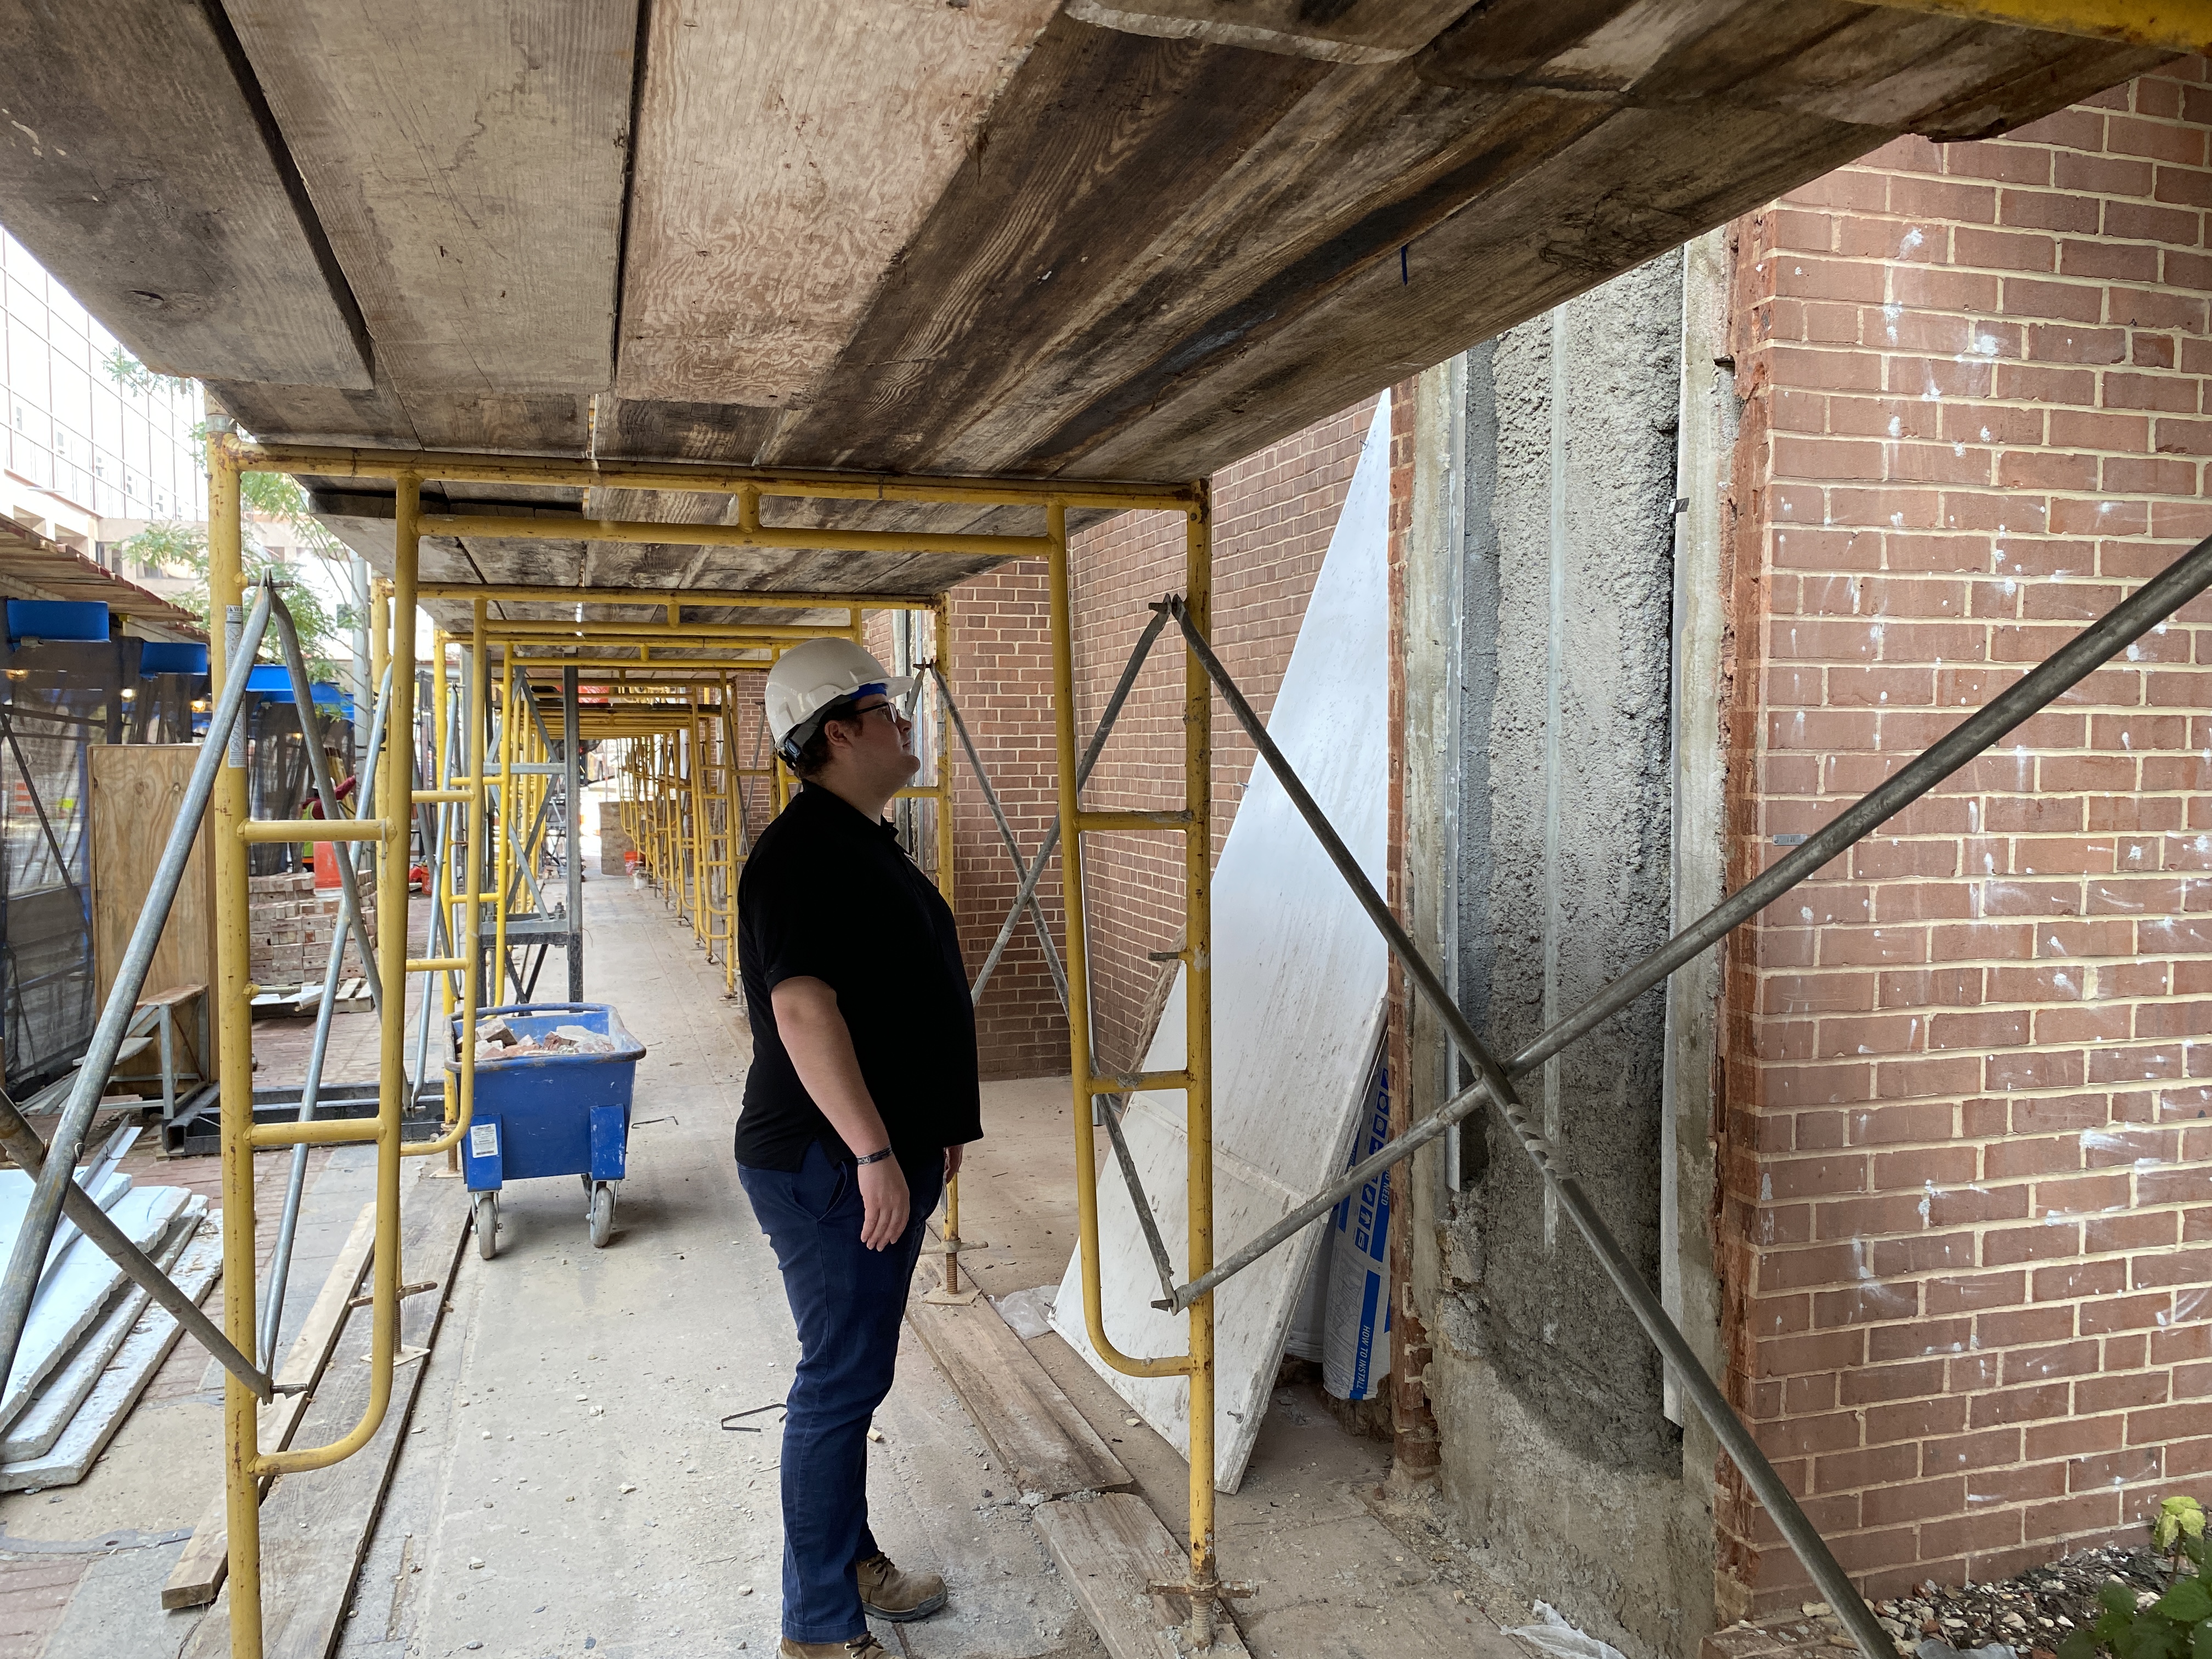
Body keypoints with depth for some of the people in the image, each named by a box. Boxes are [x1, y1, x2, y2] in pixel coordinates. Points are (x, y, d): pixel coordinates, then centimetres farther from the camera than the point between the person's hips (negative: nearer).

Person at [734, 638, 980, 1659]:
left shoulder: (865, 843, 14)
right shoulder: (804, 853, -19)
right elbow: (801, 1008, -29)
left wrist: (930, 1130, 25)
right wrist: (873, 1152, -29)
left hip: (883, 1158, 10)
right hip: (832, 1168, -10)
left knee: (856, 1373, 20)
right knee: (840, 1383, 0)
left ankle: (852, 1559, 35)